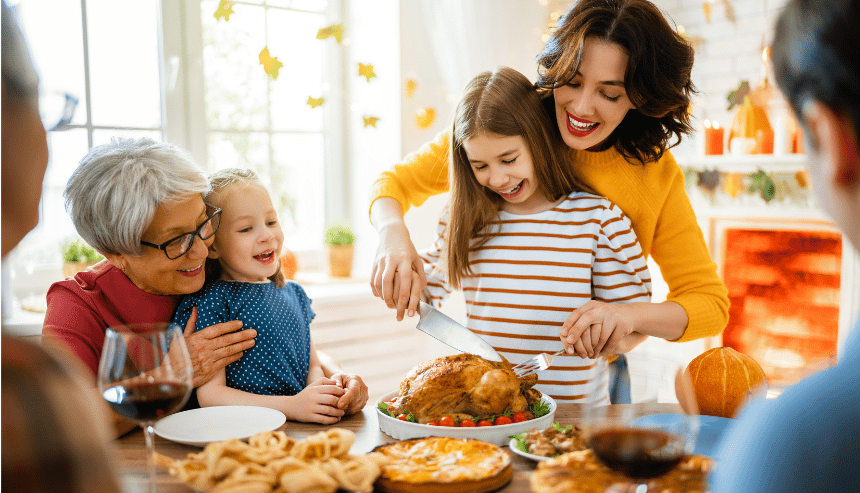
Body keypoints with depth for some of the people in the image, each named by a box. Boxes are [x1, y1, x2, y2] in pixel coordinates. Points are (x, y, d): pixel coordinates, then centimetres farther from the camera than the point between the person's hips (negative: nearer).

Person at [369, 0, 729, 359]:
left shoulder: (656, 172, -11)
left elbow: (711, 302, -6)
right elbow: (396, 183, -1)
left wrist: (632, 315, -27)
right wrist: (394, 235, -24)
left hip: (592, 373, 2)